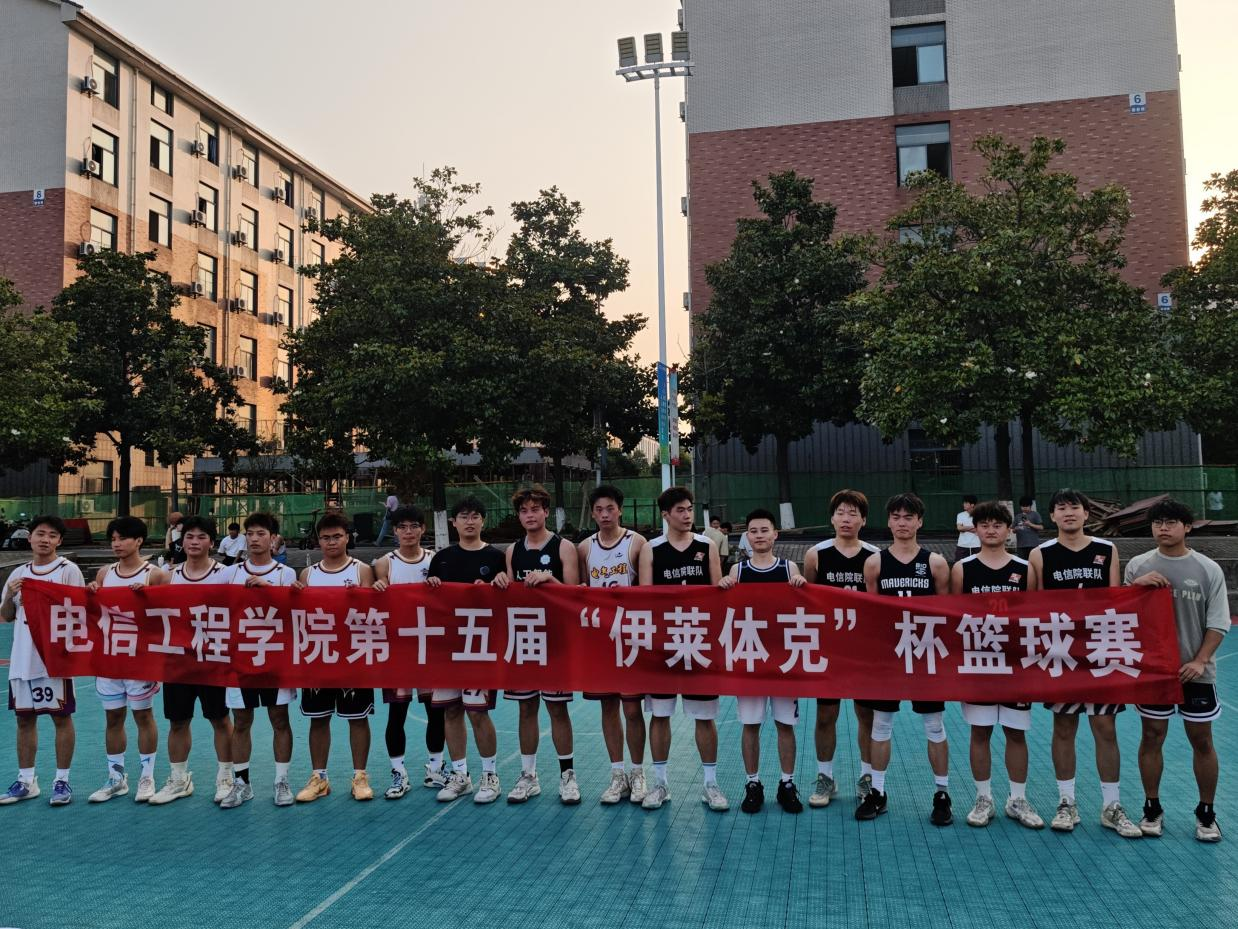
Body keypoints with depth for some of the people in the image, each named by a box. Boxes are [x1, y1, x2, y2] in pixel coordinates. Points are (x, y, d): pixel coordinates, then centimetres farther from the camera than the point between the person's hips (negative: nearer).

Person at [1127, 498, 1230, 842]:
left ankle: (1206, 814, 23)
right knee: (1152, 737, 8)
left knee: (1202, 740, 8)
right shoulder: (1137, 565, -1)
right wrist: (1136, 585, -17)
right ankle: (1152, 809, 21)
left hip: (1195, 672, -1)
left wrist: (1200, 661, -14)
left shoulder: (1209, 569, -4)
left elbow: (1218, 623, -3)